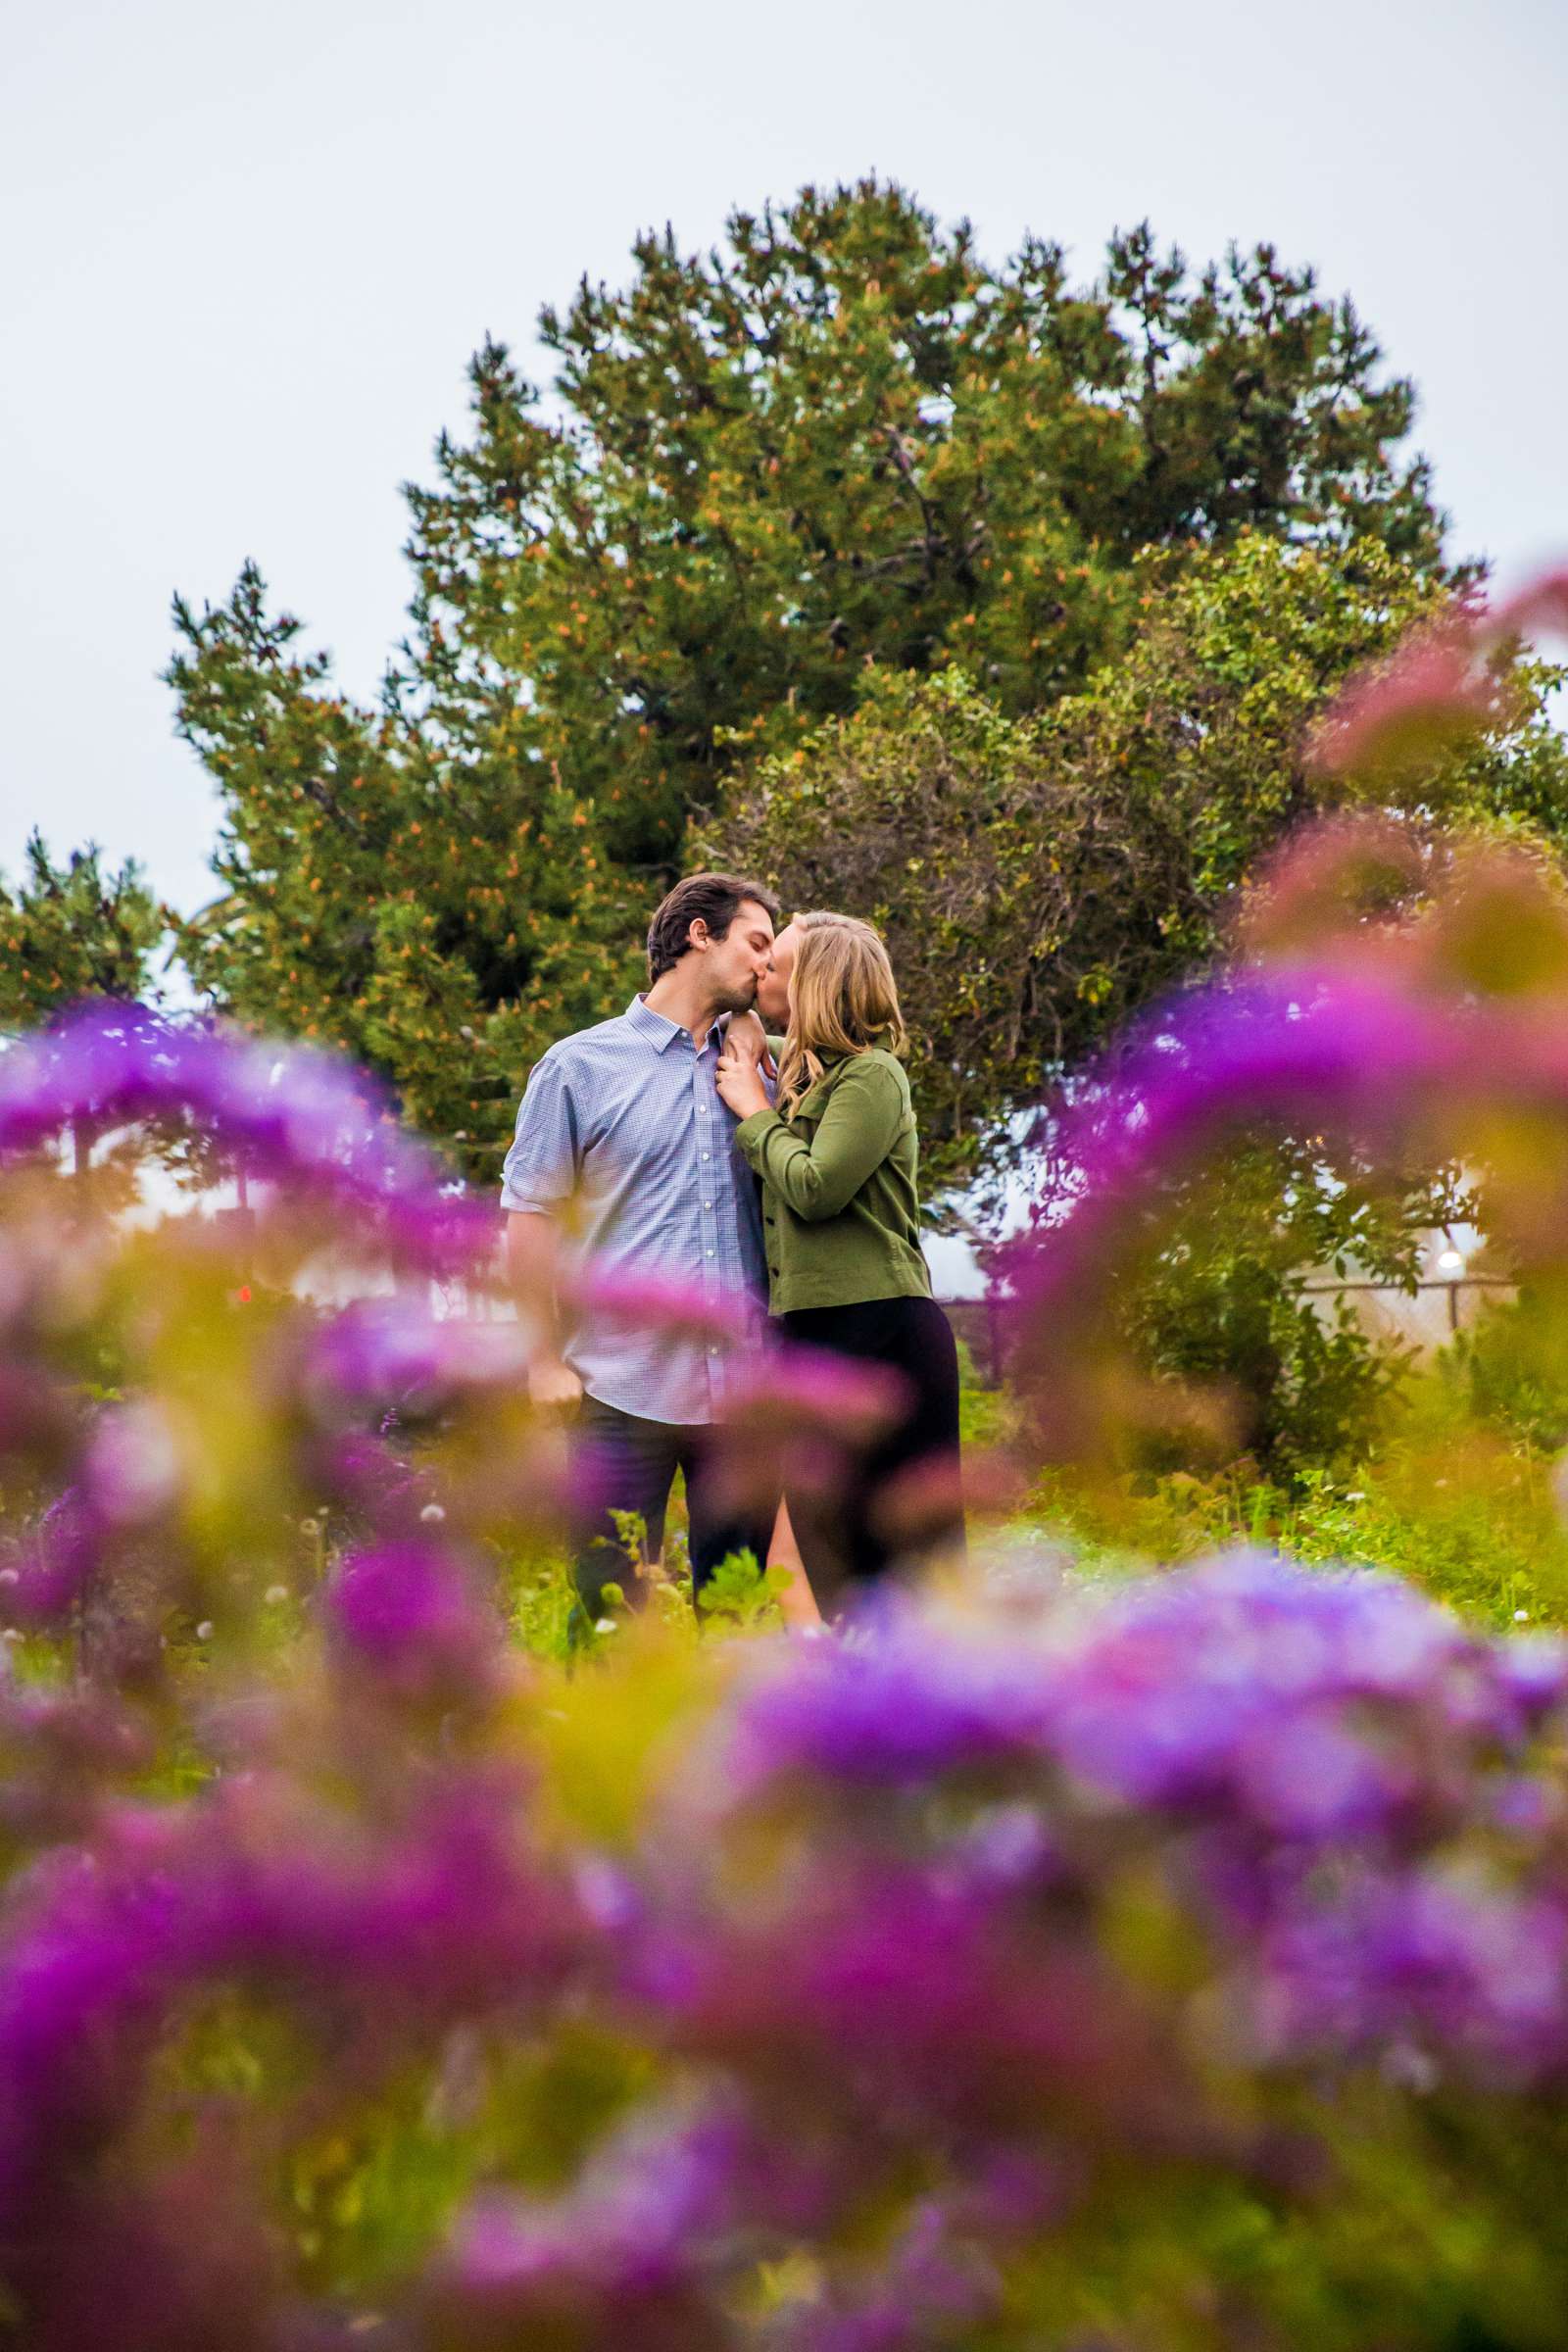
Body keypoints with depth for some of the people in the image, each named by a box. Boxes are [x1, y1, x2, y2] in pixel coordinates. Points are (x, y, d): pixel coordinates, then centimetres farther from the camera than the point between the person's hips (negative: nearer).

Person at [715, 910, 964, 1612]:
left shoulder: (872, 1074, -9)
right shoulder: (804, 1077, 16)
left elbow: (814, 1188, -17)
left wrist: (756, 1111, -3)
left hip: (881, 1331, -9)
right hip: (810, 1334, 9)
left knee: (917, 1552, -7)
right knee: (836, 1580, 10)